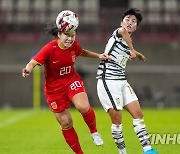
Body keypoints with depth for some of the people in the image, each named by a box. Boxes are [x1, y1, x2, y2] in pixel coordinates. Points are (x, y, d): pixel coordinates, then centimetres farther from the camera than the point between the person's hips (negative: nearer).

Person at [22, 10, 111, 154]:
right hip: (54, 87, -2)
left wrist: (98, 56, 10)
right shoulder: (50, 49, -24)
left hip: (72, 80, 2)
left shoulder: (74, 45, -9)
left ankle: (94, 132, 3)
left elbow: (82, 52, 16)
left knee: (83, 107, -27)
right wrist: (28, 69, -52)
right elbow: (33, 62, -30)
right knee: (66, 124, 2)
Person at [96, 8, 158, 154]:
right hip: (108, 82, -9)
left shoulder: (128, 41, 15)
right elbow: (123, 30, -37)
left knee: (138, 114, 3)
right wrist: (132, 51, -32)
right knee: (117, 120, -7)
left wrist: (137, 55, 48)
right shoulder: (117, 34, -10)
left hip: (122, 82, 9)